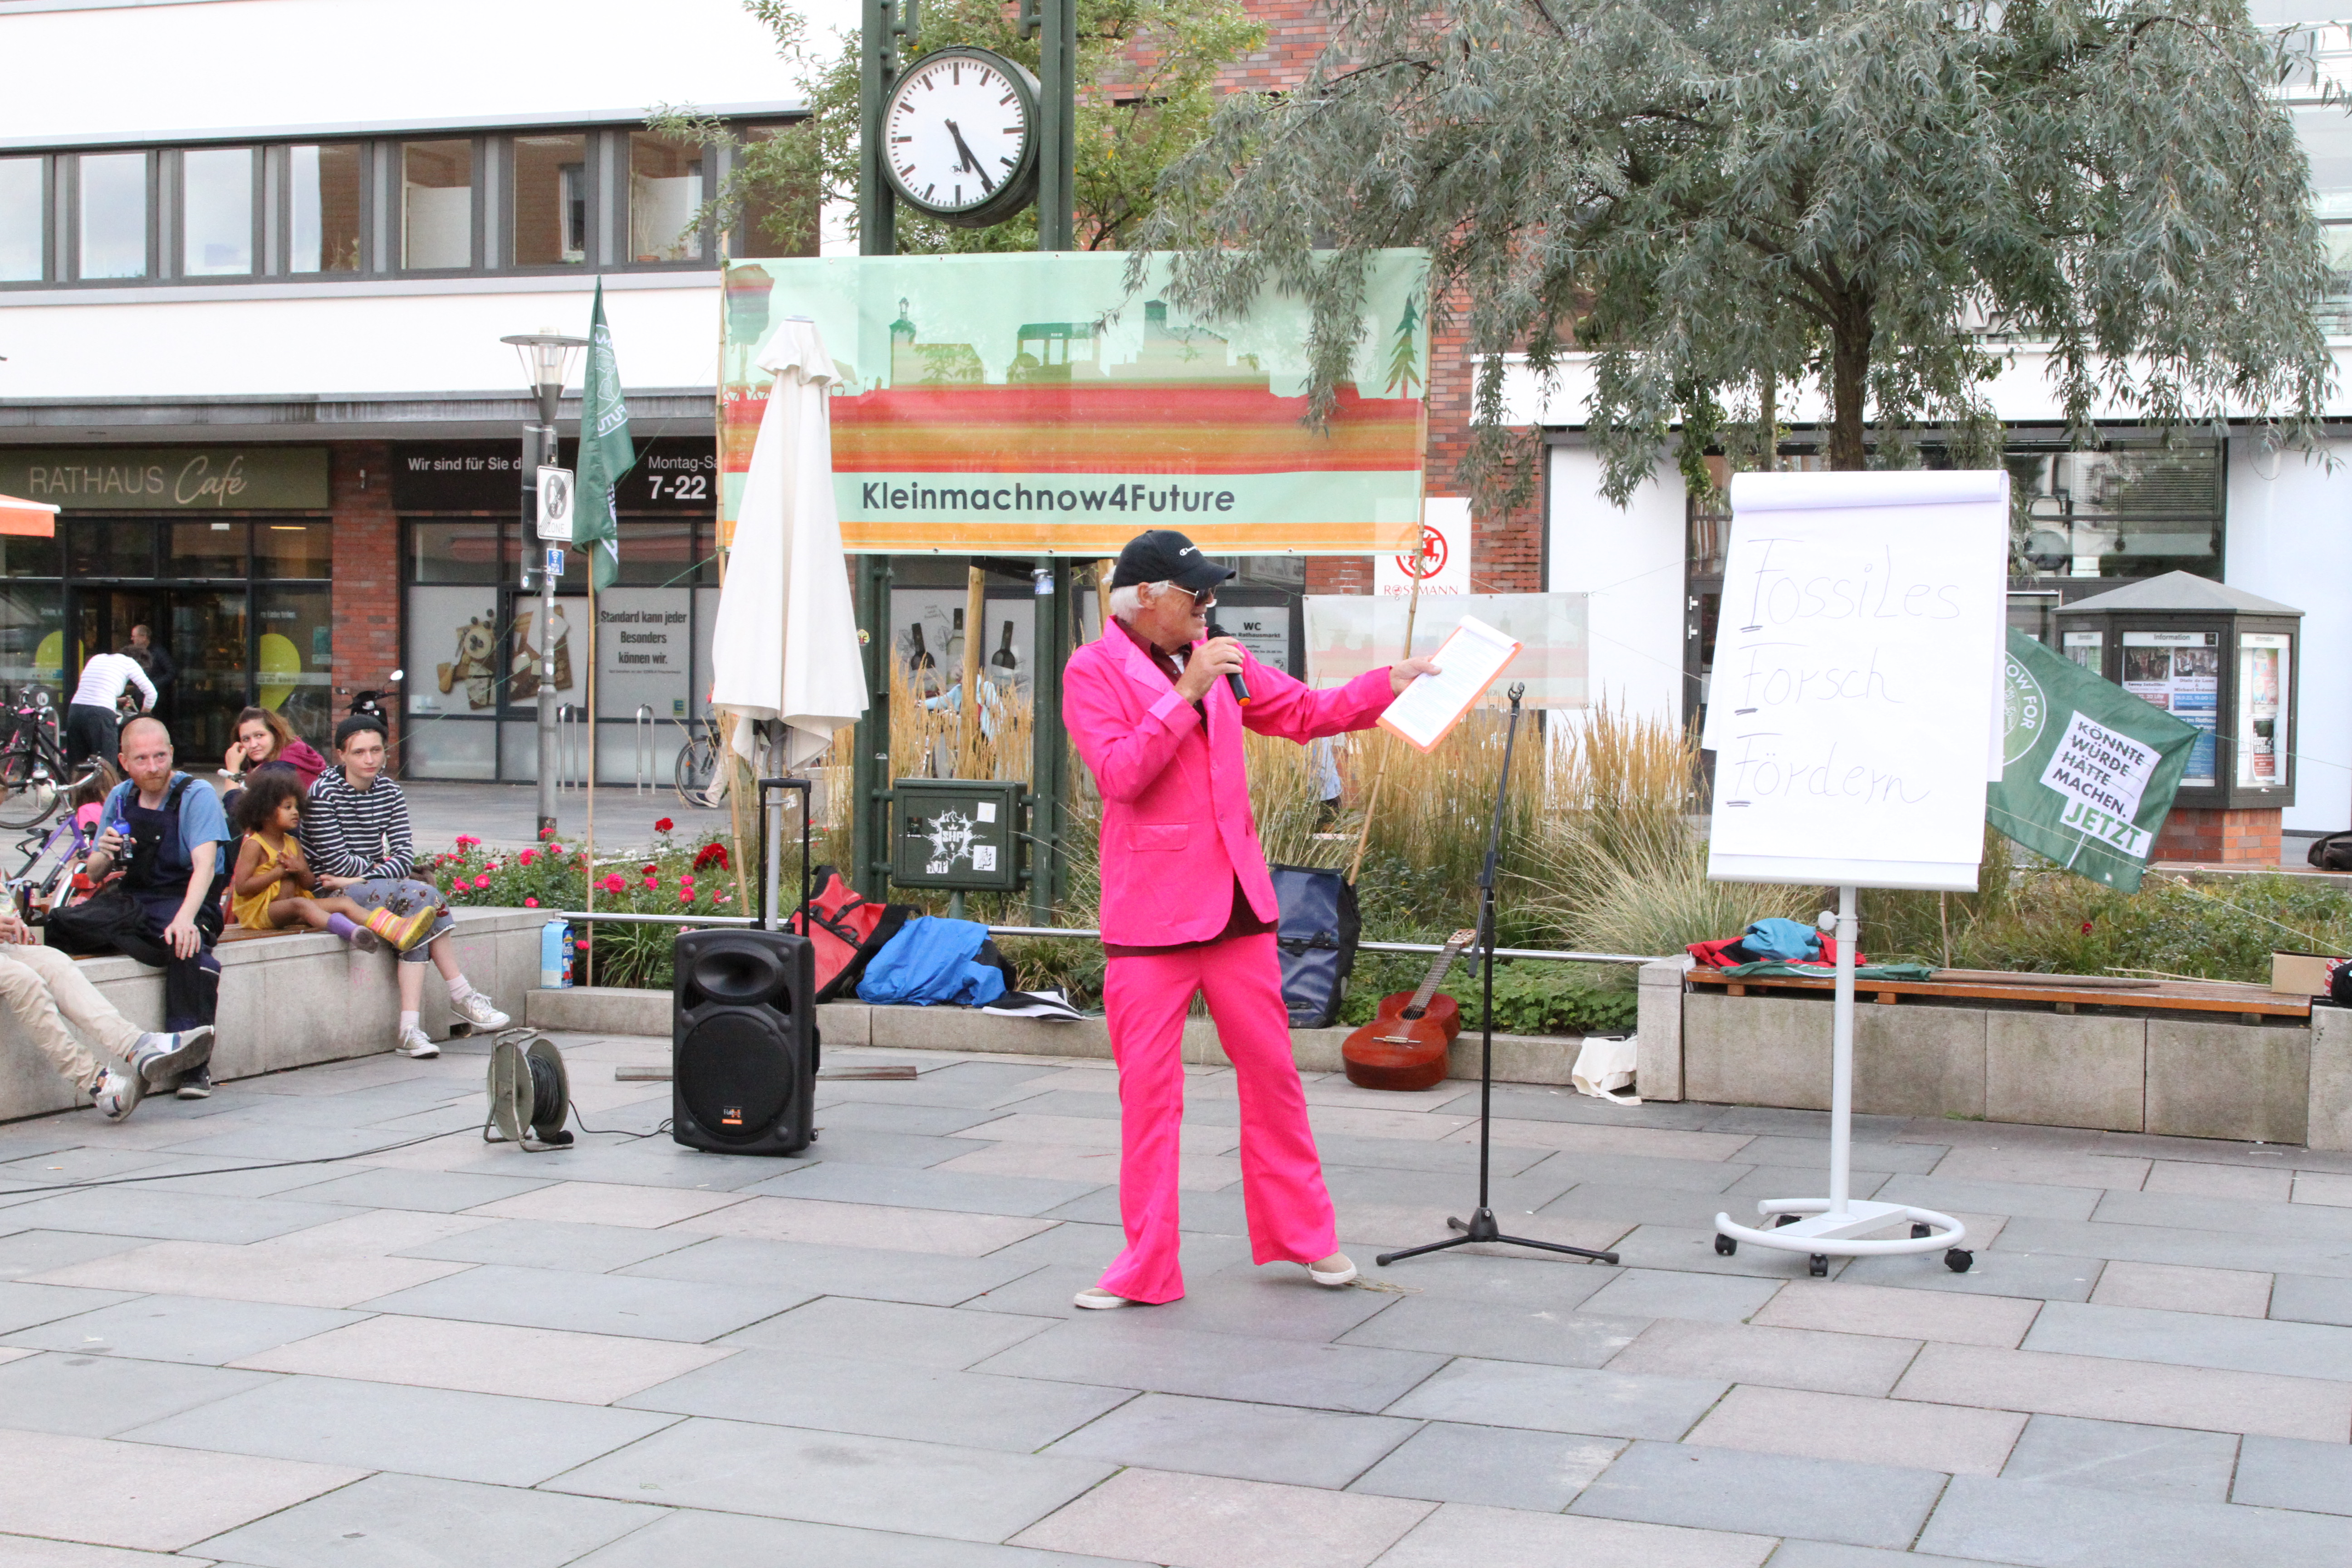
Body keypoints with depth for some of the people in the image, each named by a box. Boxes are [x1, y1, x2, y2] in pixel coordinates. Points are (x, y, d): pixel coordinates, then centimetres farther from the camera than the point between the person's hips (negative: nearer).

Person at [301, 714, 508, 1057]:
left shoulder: (389, 792, 8)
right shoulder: (324, 794, -10)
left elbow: (406, 853, -1)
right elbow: (337, 863, -15)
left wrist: (361, 878, -15)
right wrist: (377, 868, -1)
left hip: (367, 887, 6)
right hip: (330, 895, -6)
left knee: (417, 916, -27)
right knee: (424, 897, -25)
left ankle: (409, 1029, -34)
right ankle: (462, 994, -16)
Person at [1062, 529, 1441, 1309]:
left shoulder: (1213, 661, 12)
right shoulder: (1093, 673, -6)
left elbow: (1305, 712, 21)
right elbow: (1120, 774, -19)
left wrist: (1390, 683, 11)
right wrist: (1186, 694, -20)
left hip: (1236, 900, 6)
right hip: (1149, 912, -5)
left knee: (1272, 1069, 11)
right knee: (1148, 1087, -2)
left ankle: (1303, 1234, 24)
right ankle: (1145, 1264, 7)